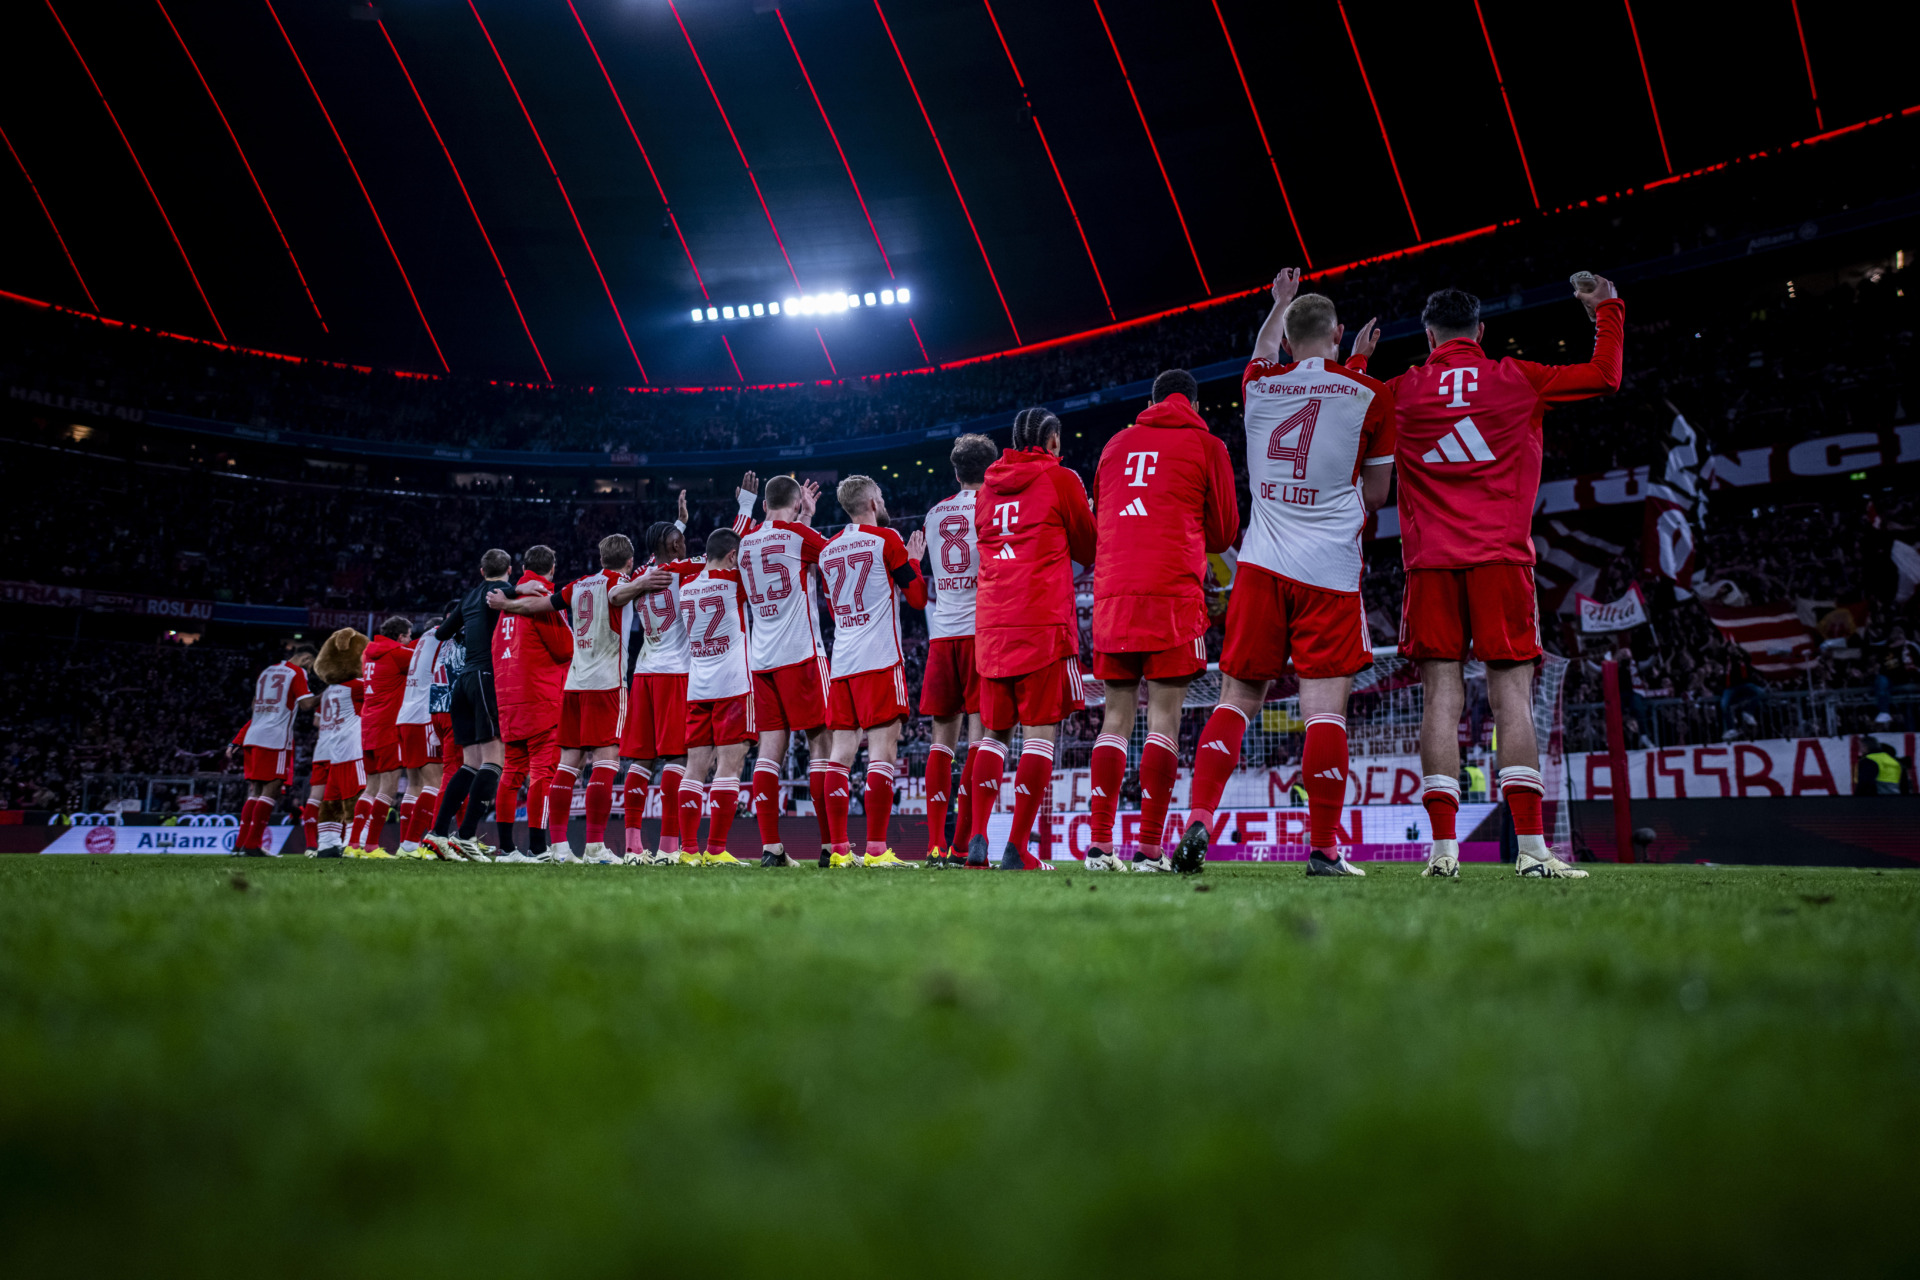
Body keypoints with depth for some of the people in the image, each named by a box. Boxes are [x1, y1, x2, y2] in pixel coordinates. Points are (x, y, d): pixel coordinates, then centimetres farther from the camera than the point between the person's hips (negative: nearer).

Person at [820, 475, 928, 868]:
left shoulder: (828, 551, 16)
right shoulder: (886, 541, -3)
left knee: (842, 753, 5)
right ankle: (876, 850, -12)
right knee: (882, 751, -7)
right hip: (880, 659, -6)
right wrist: (913, 560, 16)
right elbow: (918, 599, 1)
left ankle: (839, 849, 5)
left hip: (841, 661, 6)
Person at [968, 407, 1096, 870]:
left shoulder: (987, 488, 18)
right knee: (1042, 731, -4)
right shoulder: (1060, 479, 3)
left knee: (995, 732, 13)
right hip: (1043, 623, -5)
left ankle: (978, 838, 5)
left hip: (990, 624, 5)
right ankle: (1017, 849, -8)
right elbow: (1088, 550, 13)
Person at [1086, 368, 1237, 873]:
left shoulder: (1117, 443, 19)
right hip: (1173, 592, -4)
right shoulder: (1205, 445, 8)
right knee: (1164, 718, -3)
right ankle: (1149, 848, -7)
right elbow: (1224, 532, 13)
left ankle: (1099, 844, 2)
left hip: (1112, 592, 4)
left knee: (1116, 717, 6)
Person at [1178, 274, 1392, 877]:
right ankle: (1323, 849, -2)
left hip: (1262, 566, 3)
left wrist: (1280, 301, 52)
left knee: (1237, 700, 8)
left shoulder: (1260, 387, 8)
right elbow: (1375, 493, 10)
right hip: (1330, 570, -3)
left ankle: (1198, 818, -2)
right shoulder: (1369, 394, 0)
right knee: (1325, 708, -4)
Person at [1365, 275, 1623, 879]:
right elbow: (1605, 377, 18)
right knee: (1512, 698, -2)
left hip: (1431, 562, 1)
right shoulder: (1518, 379, 7)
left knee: (1441, 698, -1)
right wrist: (1607, 309, 32)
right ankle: (1531, 848, -6)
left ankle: (1443, 846, -5)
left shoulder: (1400, 392, 8)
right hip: (1502, 558, -1)